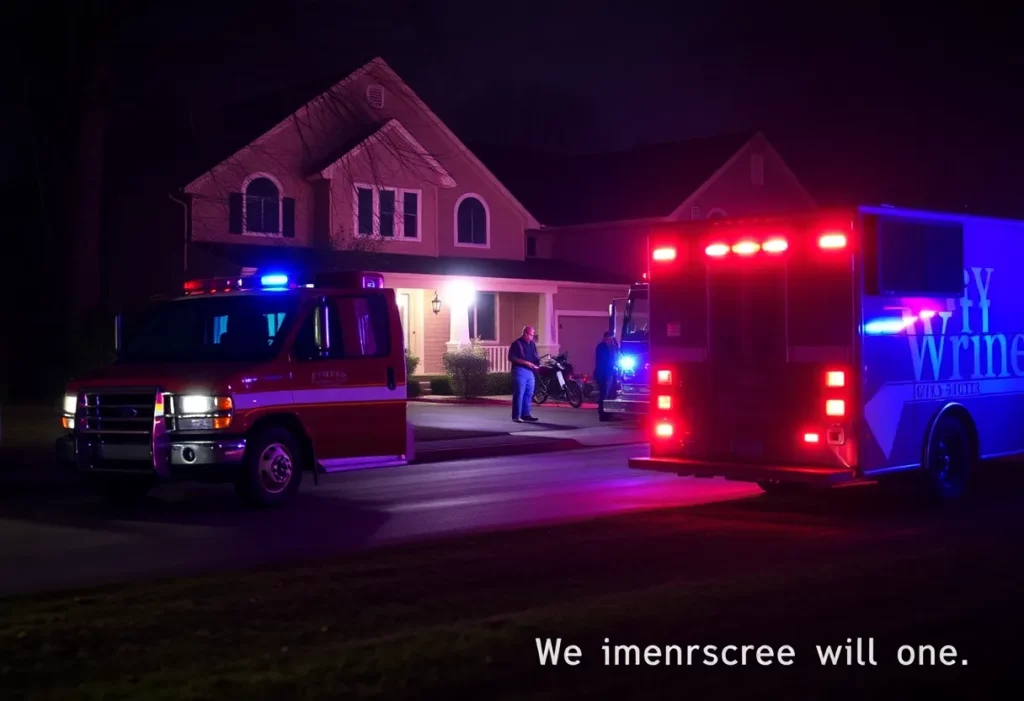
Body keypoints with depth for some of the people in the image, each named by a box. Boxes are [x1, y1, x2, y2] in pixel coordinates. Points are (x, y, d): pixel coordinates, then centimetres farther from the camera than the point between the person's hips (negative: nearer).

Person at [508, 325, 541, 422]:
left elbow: (535, 357, 23)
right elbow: (511, 358, -14)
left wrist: (537, 364, 1)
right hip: (520, 371, -8)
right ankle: (516, 416, -7)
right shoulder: (517, 344, -7)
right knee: (519, 394, -8)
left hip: (530, 371, 8)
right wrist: (526, 363, -20)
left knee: (529, 394, 9)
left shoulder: (532, 344, 15)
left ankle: (525, 414, 16)